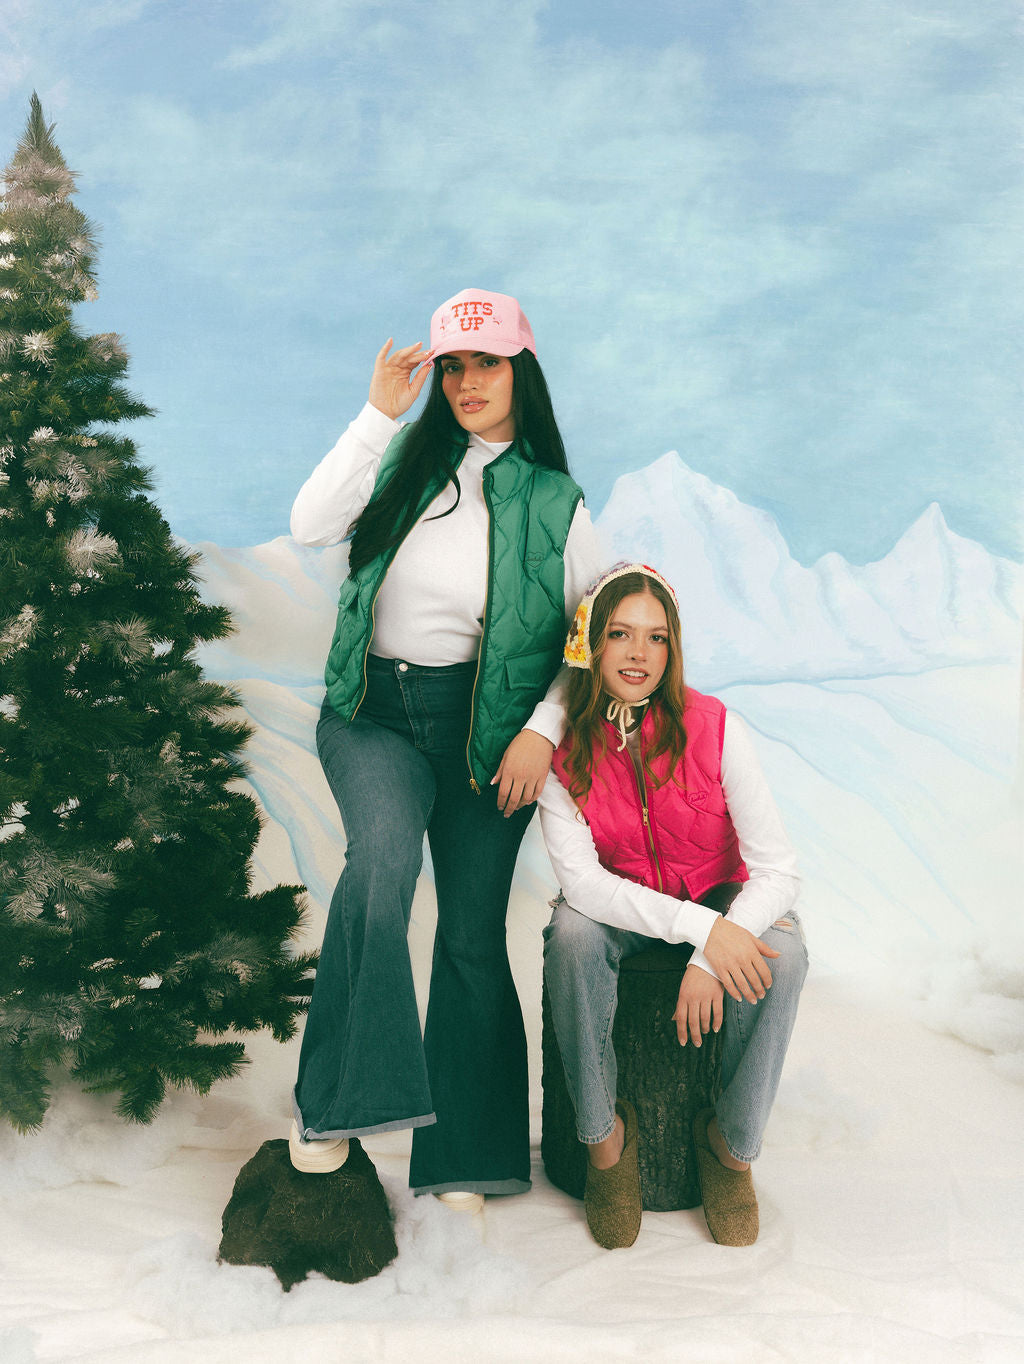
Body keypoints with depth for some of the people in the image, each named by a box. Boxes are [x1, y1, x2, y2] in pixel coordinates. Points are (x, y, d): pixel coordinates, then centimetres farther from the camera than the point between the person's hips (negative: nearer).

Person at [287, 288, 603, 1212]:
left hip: (487, 729, 0)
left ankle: (463, 1156, 16)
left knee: (473, 934, 2)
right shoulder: (409, 458, 6)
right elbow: (311, 526, -9)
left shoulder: (553, 502, 3)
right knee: (382, 858, -29)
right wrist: (379, 415, -12)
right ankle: (336, 1103, -18)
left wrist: (545, 730, -7)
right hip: (374, 713, 0)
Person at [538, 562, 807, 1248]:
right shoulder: (565, 747, -16)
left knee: (782, 953, -30)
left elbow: (778, 869, -19)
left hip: (722, 902, 0)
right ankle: (605, 1131, -10)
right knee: (573, 934, -32)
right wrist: (699, 928, -34)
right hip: (621, 910, 0)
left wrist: (710, 960, -32)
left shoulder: (714, 727, -19)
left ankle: (731, 1141, -6)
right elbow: (580, 877, -23)